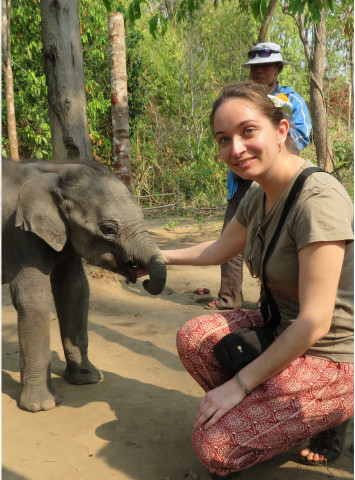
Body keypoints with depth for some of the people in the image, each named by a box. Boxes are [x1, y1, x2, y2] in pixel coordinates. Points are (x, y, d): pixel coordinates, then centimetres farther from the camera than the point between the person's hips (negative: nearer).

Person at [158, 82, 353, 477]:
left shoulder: (317, 199, -27)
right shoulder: (259, 196, 0)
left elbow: (315, 322, -27)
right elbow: (220, 249, 21)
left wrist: (239, 384, -20)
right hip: (285, 332, 8)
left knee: (213, 448, -11)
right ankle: (257, 412, 9)